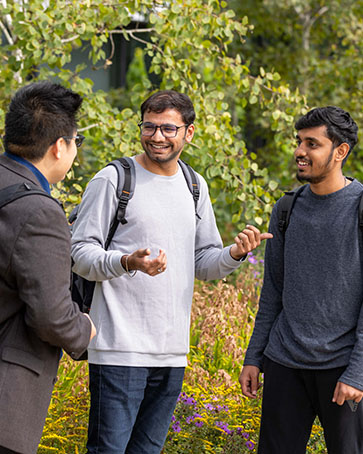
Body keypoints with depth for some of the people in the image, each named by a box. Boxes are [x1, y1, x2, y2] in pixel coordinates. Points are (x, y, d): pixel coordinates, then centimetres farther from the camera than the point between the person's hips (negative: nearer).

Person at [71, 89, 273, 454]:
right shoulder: (113, 179, -5)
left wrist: (235, 254, -3)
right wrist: (129, 262, -26)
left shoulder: (195, 186, 14)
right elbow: (80, 253, -8)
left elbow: (203, 262, 18)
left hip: (172, 352, 6)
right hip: (120, 349, -6)